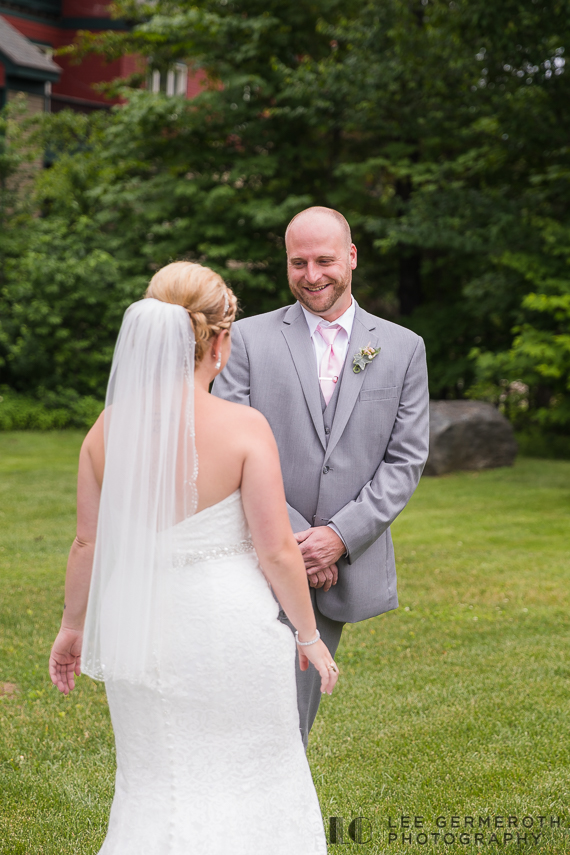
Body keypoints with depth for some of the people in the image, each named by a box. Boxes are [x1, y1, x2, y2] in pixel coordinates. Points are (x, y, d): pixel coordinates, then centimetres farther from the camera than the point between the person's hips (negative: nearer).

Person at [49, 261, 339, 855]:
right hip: (229, 628, -4)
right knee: (250, 782, 14)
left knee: (154, 786, 20)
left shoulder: (109, 426, -5)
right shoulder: (244, 427, -17)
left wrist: (73, 625, 16)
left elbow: (89, 543, 1)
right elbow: (276, 551, -15)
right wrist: (309, 636, -1)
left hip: (139, 627, 4)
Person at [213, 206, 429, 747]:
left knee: (302, 705, 12)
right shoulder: (250, 339, 1)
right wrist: (291, 536, -12)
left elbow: (406, 459, 2)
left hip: (346, 566, 2)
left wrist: (340, 535, -10)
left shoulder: (403, 348, 6)